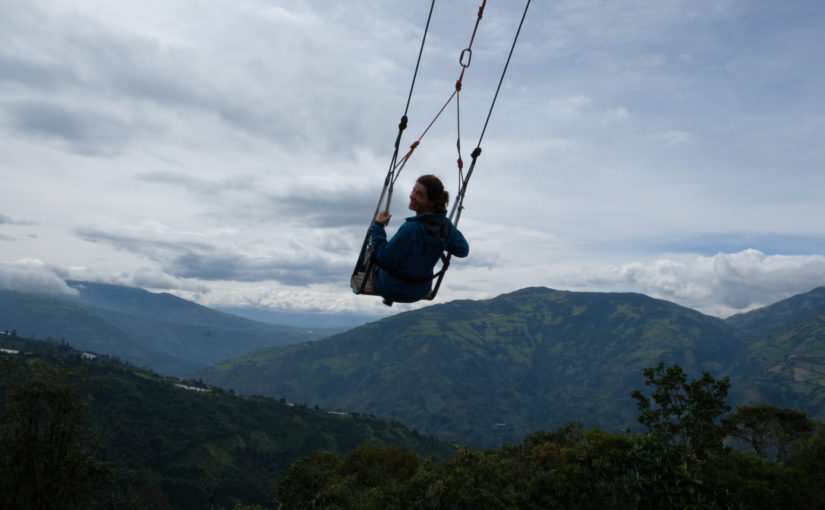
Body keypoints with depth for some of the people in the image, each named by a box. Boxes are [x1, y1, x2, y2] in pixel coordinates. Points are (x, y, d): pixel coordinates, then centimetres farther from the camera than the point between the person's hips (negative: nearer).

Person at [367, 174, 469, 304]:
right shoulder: (445, 225, -14)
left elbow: (384, 259, -25)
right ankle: (389, 299, 46)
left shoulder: (411, 228, -34)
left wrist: (377, 227, -18)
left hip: (392, 289, -5)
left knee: (370, 251, 21)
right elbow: (463, 250, 1)